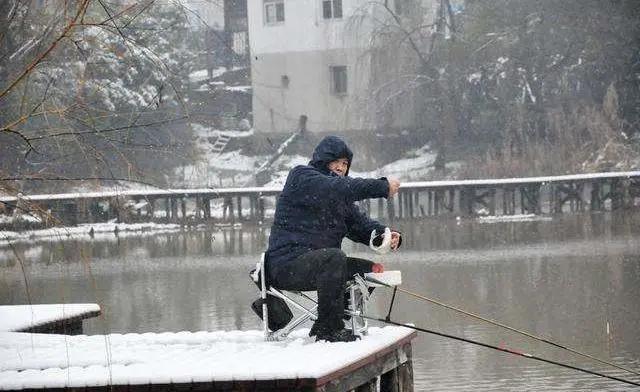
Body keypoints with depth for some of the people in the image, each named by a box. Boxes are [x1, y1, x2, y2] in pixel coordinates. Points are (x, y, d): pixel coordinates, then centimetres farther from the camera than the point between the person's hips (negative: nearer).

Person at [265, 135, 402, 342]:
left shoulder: (341, 199, 20)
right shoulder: (301, 176, -7)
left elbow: (360, 224, 10)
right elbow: (336, 189, -25)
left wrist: (386, 235, -13)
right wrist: (383, 187, -26)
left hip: (315, 263, 9)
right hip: (287, 264, -9)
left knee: (370, 270, 7)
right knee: (334, 258, -33)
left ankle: (325, 327, 8)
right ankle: (330, 330, -27)